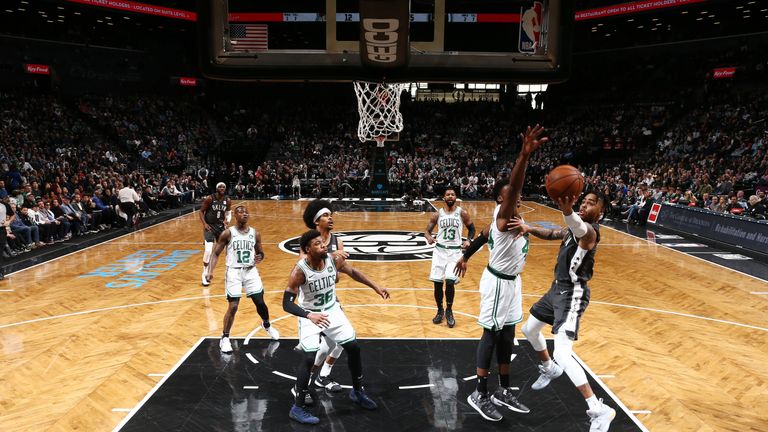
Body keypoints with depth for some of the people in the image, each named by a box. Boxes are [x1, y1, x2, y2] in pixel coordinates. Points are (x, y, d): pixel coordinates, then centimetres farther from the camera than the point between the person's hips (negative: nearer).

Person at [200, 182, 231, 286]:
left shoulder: (228, 201, -1)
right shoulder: (209, 199, -13)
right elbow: (201, 211, -6)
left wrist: (228, 220, -10)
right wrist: (204, 224, -18)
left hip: (221, 226, 5)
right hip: (209, 226, -4)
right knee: (208, 250, -16)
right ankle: (205, 275, -1)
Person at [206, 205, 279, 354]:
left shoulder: (255, 233, 2)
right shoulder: (228, 233, -7)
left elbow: (261, 252, 13)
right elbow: (216, 253, -2)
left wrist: (260, 257, -11)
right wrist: (210, 271, -15)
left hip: (250, 271, 3)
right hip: (234, 272, -3)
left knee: (260, 302, 4)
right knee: (233, 306, -7)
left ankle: (267, 325, 35)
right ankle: (225, 337, 12)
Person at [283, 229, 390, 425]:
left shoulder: (335, 260, -17)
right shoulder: (299, 271, -29)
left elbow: (353, 272, 4)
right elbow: (287, 304, -29)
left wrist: (376, 287, 4)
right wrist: (310, 315, -45)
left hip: (332, 310, 5)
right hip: (310, 315, -5)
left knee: (353, 348, 6)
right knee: (309, 357, -16)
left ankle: (357, 392, 28)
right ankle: (298, 408, 1)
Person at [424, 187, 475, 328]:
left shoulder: (462, 213, -1)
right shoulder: (437, 215, 3)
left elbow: (472, 229, 11)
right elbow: (427, 231, 8)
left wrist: (468, 240, -8)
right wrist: (429, 237, -16)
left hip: (455, 251, -2)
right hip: (439, 250, 2)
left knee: (450, 282, -14)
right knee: (437, 283, 1)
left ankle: (449, 311, 9)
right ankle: (440, 311, 22)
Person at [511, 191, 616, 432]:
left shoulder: (589, 231, -20)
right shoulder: (574, 228, 9)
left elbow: (578, 226, -45)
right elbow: (551, 234, 20)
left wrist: (567, 211, -69)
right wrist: (529, 229, -3)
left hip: (572, 294, -10)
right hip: (557, 288, 10)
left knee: (562, 354, -21)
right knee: (529, 330, 25)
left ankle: (599, 411, -13)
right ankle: (549, 369, 50)